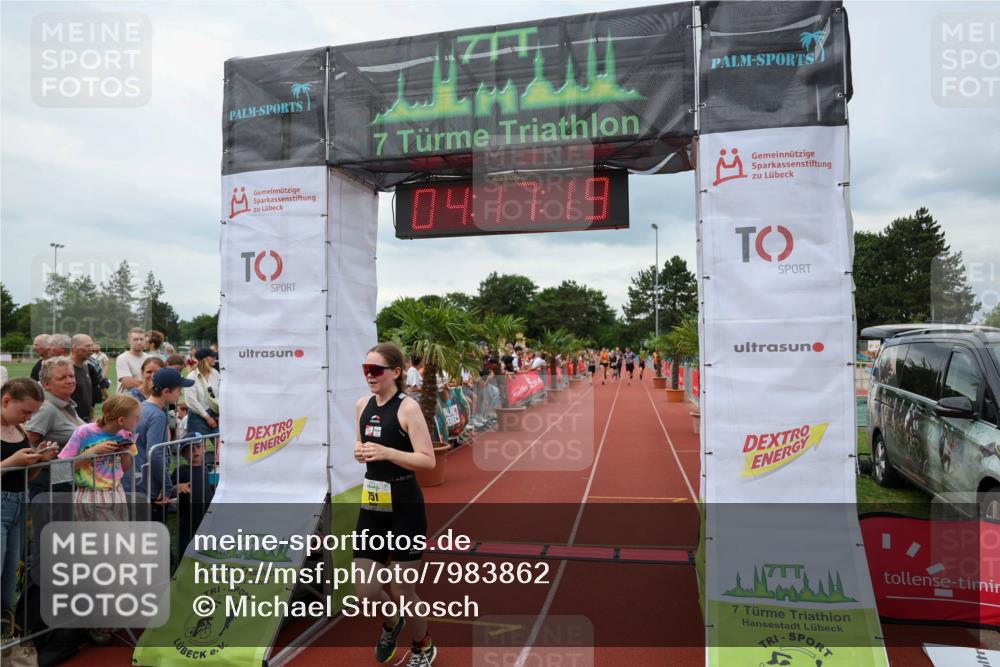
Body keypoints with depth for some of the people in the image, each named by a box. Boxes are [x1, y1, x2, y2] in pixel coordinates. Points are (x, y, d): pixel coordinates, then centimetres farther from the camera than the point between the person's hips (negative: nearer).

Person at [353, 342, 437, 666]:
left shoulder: (408, 407, -14)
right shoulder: (362, 404, 6)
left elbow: (428, 460, -18)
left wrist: (386, 452, -28)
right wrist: (359, 451, -1)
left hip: (405, 506, -6)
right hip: (371, 505, 6)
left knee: (401, 591, 7)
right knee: (366, 591, 7)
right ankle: (391, 625, 43)